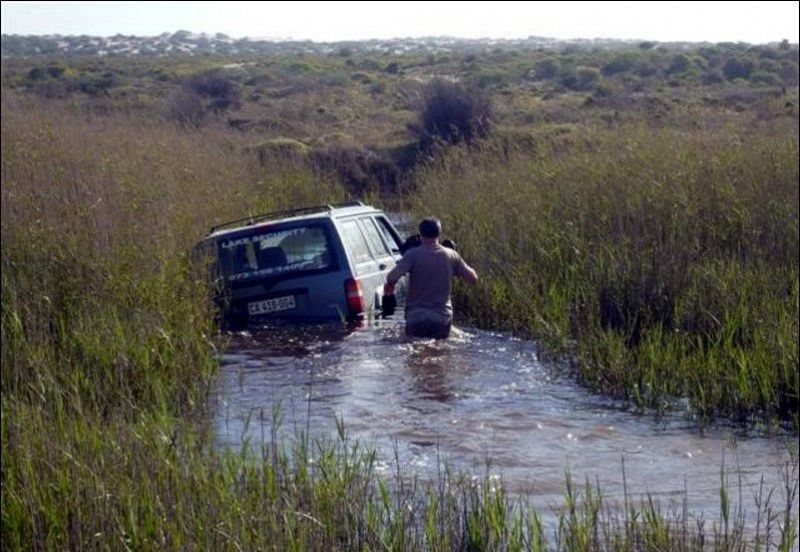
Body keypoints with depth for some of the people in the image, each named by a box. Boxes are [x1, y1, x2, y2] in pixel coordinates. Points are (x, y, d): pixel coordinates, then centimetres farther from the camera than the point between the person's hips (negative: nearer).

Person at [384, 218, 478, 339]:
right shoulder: (451, 255, 1)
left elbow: (392, 277, -20)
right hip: (443, 320, 2)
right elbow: (473, 278, 9)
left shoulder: (413, 254, -8)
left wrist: (389, 284, 3)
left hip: (416, 319, -2)